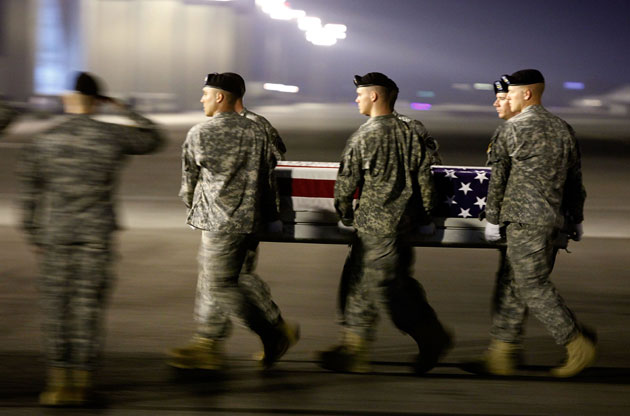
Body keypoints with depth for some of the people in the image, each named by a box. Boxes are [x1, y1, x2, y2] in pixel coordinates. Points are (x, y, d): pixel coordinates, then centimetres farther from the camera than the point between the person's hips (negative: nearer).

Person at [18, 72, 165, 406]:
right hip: (97, 234, 0)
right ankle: (82, 381, 4)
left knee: (56, 305, 6)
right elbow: (153, 139, 16)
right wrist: (125, 110, 26)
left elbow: (30, 195, 2)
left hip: (56, 234, 0)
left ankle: (58, 380, 0)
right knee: (88, 305, 4)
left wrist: (35, 240, 12)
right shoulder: (112, 136, -2)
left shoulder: (43, 143, 0)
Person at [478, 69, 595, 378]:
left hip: (524, 219, -8)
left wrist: (492, 218, 4)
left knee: (533, 286, -3)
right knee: (517, 284, 10)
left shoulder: (513, 130, -8)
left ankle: (578, 344, -7)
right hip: (553, 218, 8)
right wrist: (575, 219, 23)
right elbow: (575, 178, 16)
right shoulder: (563, 129, 11)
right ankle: (500, 354, 11)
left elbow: (498, 178, -5)